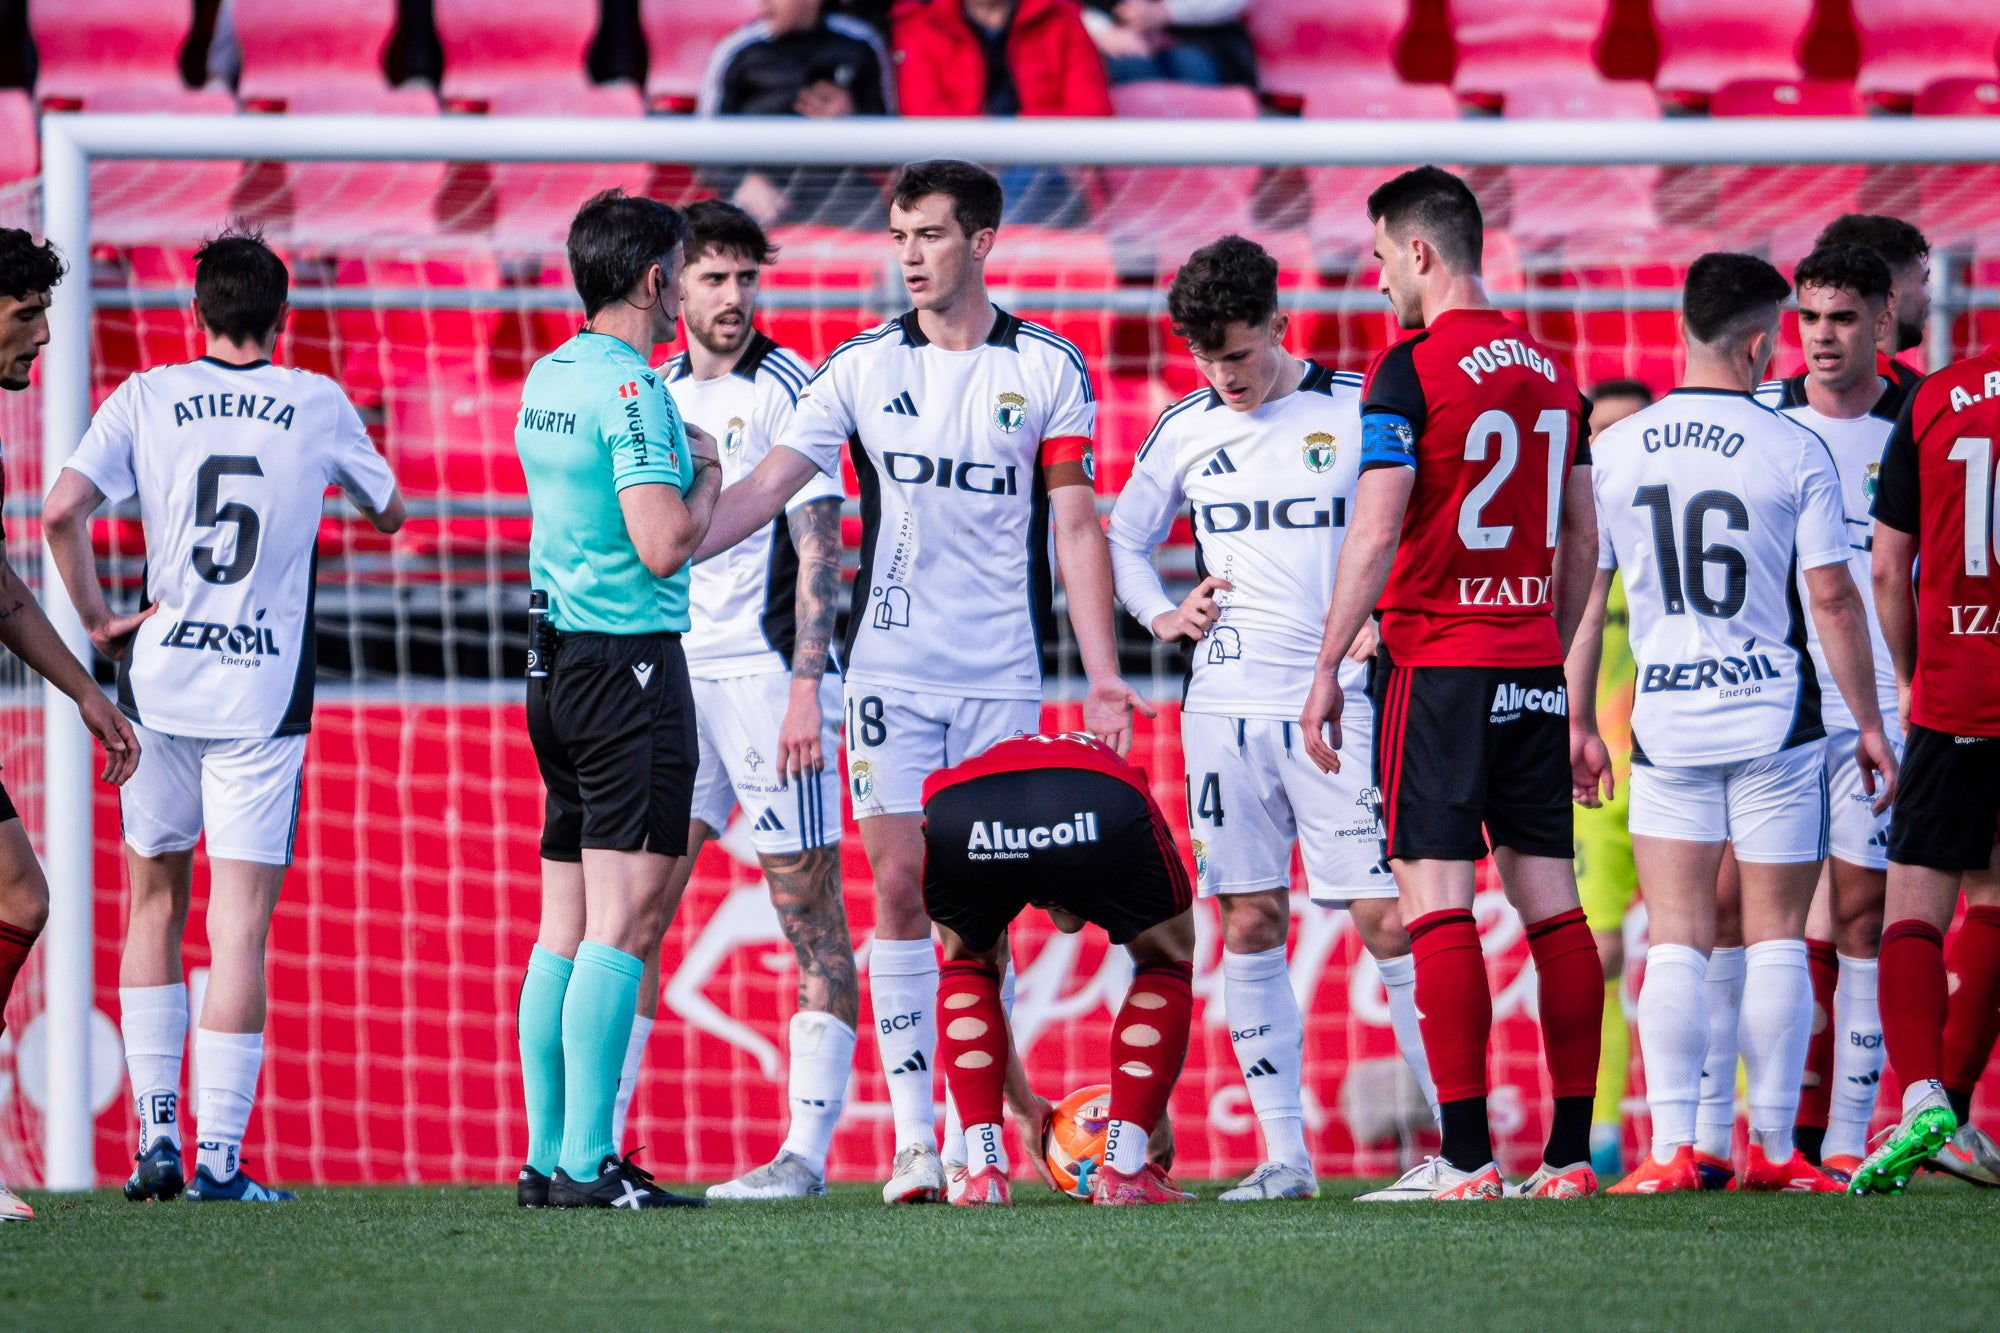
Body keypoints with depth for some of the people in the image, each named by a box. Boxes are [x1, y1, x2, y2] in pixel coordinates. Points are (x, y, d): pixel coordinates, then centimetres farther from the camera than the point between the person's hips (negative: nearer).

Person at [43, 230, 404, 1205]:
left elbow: (62, 512, -10)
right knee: (239, 931, -1)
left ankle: (156, 1133, 13)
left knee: (155, 906, 17)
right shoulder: (319, 405, 2)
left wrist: (95, 618, 2)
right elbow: (389, 513, 17)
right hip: (264, 695, -1)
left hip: (158, 684, 1)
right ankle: (219, 1155, -5)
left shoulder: (146, 399, 1)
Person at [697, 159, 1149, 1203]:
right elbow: (763, 490, 2)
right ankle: (915, 1139, -5)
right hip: (890, 667, 0)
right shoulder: (862, 366, 4)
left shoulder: (1048, 368, 2)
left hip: (1002, 673, 0)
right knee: (900, 888, -6)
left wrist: (1102, 676, -1)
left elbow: (1076, 526, 3)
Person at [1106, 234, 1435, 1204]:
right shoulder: (1184, 431, 10)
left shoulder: (1357, 412, -2)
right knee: (1250, 925, 3)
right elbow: (1123, 538, 24)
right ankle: (1284, 1154, 7)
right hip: (1228, 706, 4)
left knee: (1385, 919, -9)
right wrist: (1160, 615, 8)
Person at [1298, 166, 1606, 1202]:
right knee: (1550, 900, 6)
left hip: (1436, 662, -7)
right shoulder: (1551, 370, 13)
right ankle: (1570, 1153, 5)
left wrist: (1327, 668, -7)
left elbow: (1375, 534, -13)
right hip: (1532, 669, 7)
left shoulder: (1411, 371, -9)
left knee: (1437, 901, -7)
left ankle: (1466, 1160, -13)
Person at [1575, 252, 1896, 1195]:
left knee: (1675, 941, 2)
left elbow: (1582, 593, 6)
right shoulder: (1796, 452, -7)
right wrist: (1871, 725, 3)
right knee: (1776, 938, 6)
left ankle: (1671, 1147, -7)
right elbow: (1832, 597, -6)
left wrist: (1579, 720, 16)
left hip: (1665, 721, 2)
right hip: (1774, 721, -2)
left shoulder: (1614, 452, 2)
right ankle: (1774, 1147, 8)